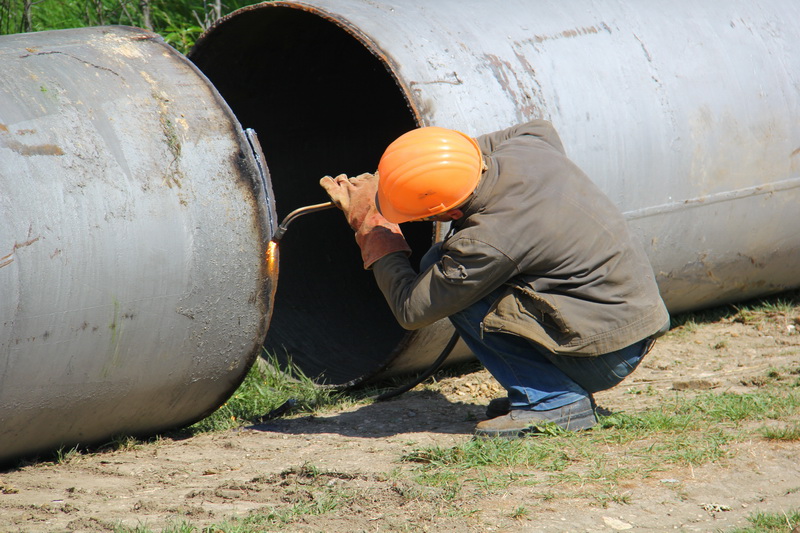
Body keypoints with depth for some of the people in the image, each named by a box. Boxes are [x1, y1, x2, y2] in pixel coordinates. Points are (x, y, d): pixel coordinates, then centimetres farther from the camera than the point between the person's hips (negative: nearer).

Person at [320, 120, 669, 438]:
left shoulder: (486, 243, -27)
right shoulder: (525, 148, -5)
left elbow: (411, 310, -14)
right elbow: (542, 130, 23)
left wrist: (368, 222, -5)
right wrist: (456, 157, 16)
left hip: (607, 356, -9)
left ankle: (553, 401, -8)